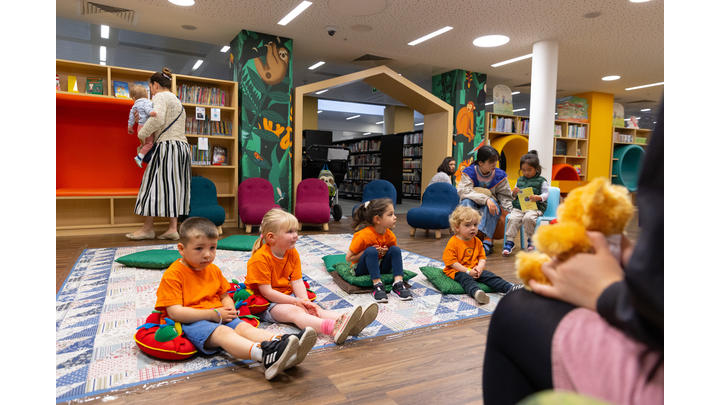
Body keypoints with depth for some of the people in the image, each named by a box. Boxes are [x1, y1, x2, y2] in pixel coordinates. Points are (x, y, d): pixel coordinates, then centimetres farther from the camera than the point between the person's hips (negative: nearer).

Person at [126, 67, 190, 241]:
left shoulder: (160, 96, -3)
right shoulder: (176, 100, 26)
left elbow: (157, 118, -21)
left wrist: (142, 134, -9)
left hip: (167, 145, -9)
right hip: (183, 146, 9)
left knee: (155, 184, -3)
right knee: (174, 186, 4)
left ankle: (147, 228, 2)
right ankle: (173, 228, 0)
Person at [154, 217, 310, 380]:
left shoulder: (213, 270, 15)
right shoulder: (172, 275, -9)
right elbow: (175, 312, -16)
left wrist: (230, 309, -4)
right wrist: (214, 314, -15)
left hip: (220, 317, 7)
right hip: (192, 323, -7)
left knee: (244, 327, -20)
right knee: (223, 333, -33)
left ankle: (279, 343, -44)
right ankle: (264, 354, -59)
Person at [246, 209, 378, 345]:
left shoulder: (293, 253, 3)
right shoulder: (260, 258, -19)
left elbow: (297, 282, -2)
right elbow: (266, 291, -21)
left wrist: (305, 301, -20)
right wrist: (297, 301, -21)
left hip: (287, 296, 7)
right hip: (266, 303, -7)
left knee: (315, 309, -17)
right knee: (294, 311, -33)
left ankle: (350, 324, -39)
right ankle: (333, 329, -60)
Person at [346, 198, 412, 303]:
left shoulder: (390, 236, -7)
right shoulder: (363, 236, -24)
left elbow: (395, 254, 10)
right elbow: (348, 258, -17)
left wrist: (386, 252, -13)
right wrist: (366, 253, -25)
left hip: (380, 267, 5)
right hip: (361, 269, -5)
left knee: (395, 249, -17)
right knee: (371, 250, -33)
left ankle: (398, 283, -26)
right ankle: (377, 285, -34)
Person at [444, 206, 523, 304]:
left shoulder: (477, 241, 12)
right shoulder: (453, 243, -9)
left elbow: (482, 257, 10)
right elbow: (451, 262, -13)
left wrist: (479, 268, -13)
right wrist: (467, 271, -18)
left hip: (475, 270, 6)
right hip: (458, 271, -6)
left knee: (489, 275, -15)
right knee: (465, 278, -35)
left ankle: (509, 288, -26)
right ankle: (476, 292, -64)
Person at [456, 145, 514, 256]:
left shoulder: (500, 175, -4)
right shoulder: (469, 172, -9)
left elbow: (505, 197, -1)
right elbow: (464, 191, -24)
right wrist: (485, 199, -37)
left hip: (490, 208, 1)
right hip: (471, 207, -1)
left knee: (492, 202, -32)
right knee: (467, 202, -33)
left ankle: (487, 241, -42)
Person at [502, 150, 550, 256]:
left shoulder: (541, 181, 5)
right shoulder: (520, 180, 18)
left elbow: (546, 194, 0)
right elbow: (513, 197, 23)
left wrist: (538, 197, -20)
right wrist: (514, 193, -1)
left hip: (535, 208, -3)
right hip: (518, 207, 4)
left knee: (528, 218, -33)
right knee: (512, 218, -25)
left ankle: (531, 240, -10)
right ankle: (509, 241, -18)